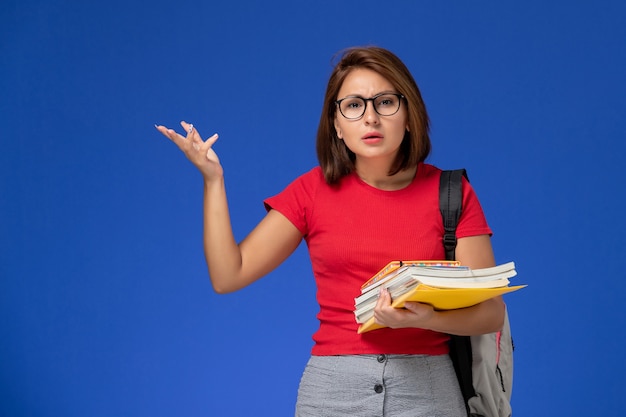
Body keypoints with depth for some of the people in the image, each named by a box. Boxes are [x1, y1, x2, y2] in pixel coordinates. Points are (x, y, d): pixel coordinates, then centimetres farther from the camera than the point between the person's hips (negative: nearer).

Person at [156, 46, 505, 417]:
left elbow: (491, 311, -3)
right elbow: (227, 275, 0)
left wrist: (427, 318, -22)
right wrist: (213, 178, -5)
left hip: (428, 386, -1)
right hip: (332, 385, 1)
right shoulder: (314, 189, 4)